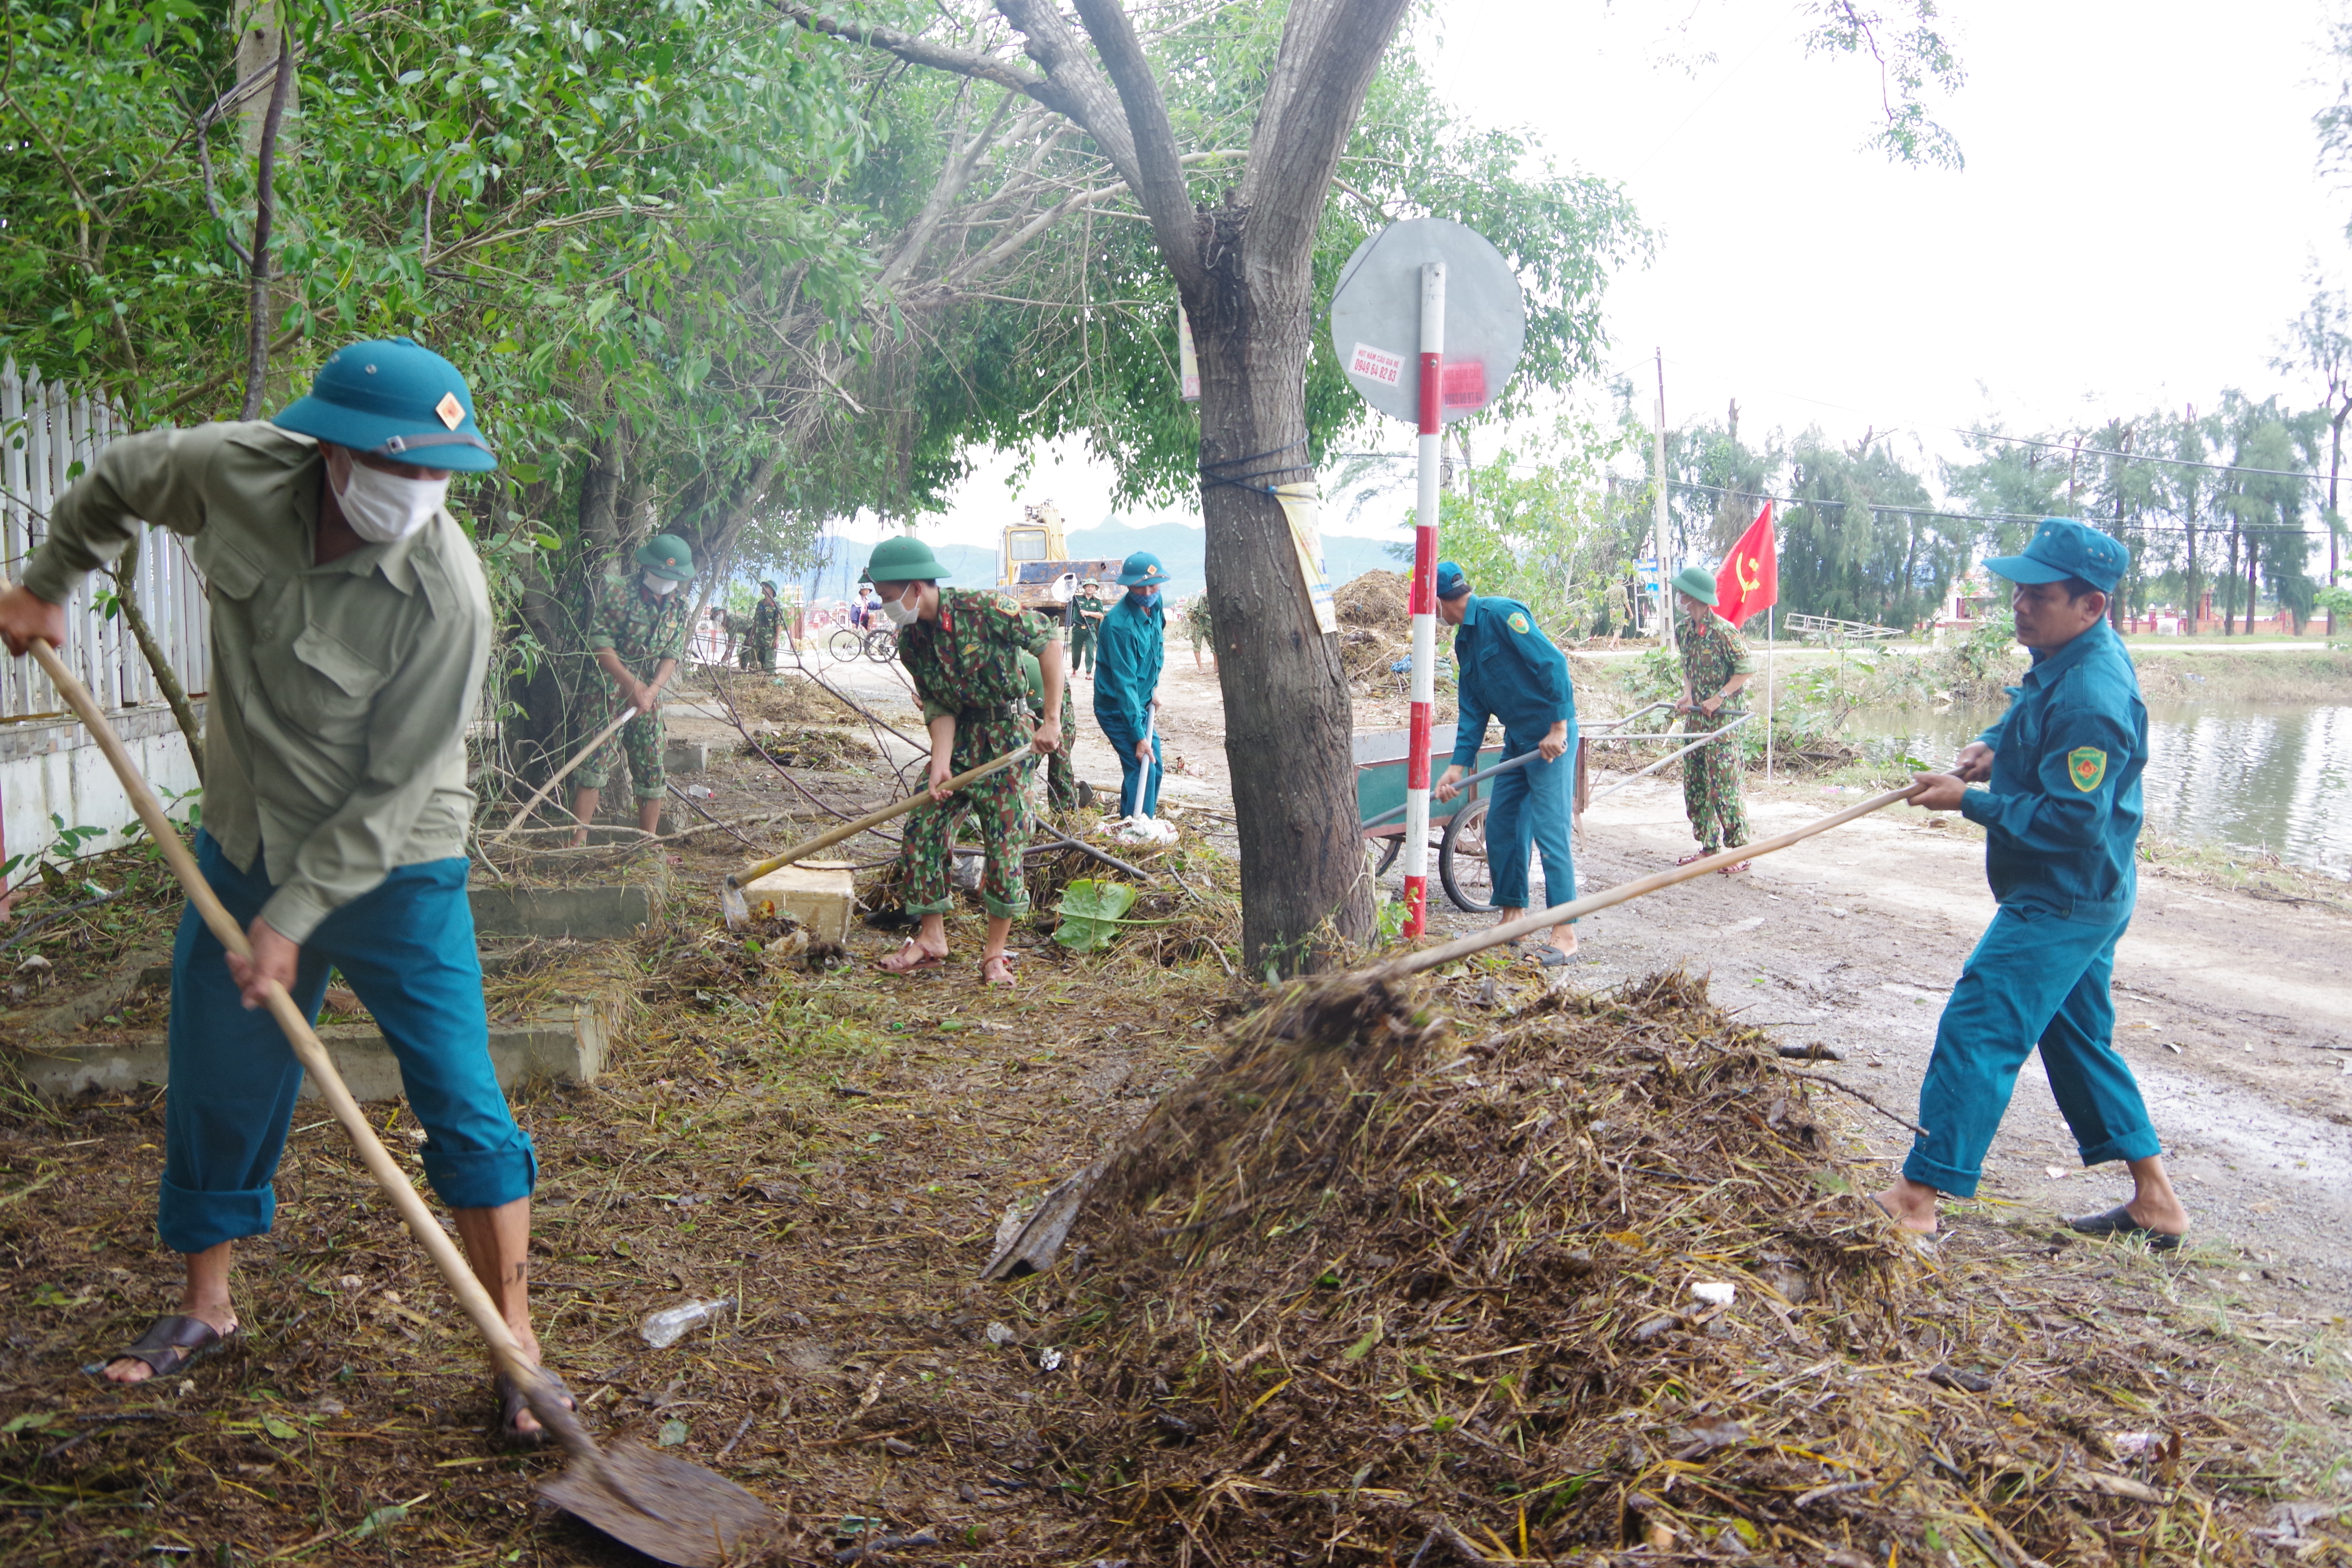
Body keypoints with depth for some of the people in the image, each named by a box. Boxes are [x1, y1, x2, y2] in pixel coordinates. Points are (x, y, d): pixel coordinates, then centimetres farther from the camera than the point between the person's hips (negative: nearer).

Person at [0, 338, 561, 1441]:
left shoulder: (444, 594, -26)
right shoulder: (235, 471, -13)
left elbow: (396, 790, -21)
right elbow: (117, 479, 12)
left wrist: (294, 916, -17)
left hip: (394, 872, -4)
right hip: (243, 849, 5)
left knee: (463, 1104, -5)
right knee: (214, 1089, 14)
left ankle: (517, 1342, 7)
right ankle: (206, 1306, 36)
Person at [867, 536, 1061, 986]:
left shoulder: (983, 608, -19)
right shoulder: (910, 642, -2)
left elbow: (1049, 646, -16)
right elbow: (939, 711, -2)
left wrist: (1052, 721, -19)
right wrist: (941, 767, -18)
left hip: (1005, 739, -6)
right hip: (957, 742, 6)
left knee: (1004, 844, -6)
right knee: (921, 834, 1)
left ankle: (995, 953, 7)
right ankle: (931, 939, 16)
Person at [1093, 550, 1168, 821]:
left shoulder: (1154, 605, -3)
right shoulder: (1120, 624, -29)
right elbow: (1125, 684, -29)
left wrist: (1155, 686, 9)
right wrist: (1138, 736, -29)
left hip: (1141, 704, 9)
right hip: (1118, 709, -9)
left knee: (1153, 768, 14)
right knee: (1142, 770, -14)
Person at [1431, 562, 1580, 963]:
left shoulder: (1501, 613, -16)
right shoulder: (1465, 641, 12)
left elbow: (1553, 662, -21)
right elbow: (1472, 710, 10)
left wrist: (1559, 727, -22)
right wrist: (1458, 765, 2)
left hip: (1551, 735, -9)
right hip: (1517, 739, 9)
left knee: (1549, 830, -10)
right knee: (1501, 826, 11)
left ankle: (1565, 932, -7)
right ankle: (1513, 912, 22)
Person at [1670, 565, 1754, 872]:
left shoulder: (1724, 631, -15)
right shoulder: (1688, 629, 8)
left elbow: (1747, 670, -12)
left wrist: (1718, 698, -19)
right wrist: (1688, 695, 0)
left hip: (1721, 719, -8)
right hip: (1695, 717, 8)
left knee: (1723, 787, -6)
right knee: (1694, 786, 10)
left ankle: (1740, 850, 2)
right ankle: (1709, 846, 19)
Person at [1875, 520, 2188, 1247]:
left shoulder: (2091, 697, -26)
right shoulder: (2066, 659, 5)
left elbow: (2072, 820, -27)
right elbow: (2030, 718, 26)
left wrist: (1970, 801, -21)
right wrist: (1995, 746, 5)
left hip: (2064, 904, -11)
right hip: (2079, 895, 11)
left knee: (1977, 1030, -11)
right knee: (2077, 1038, 19)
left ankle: (1917, 1199, -8)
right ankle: (2156, 1202, 29)